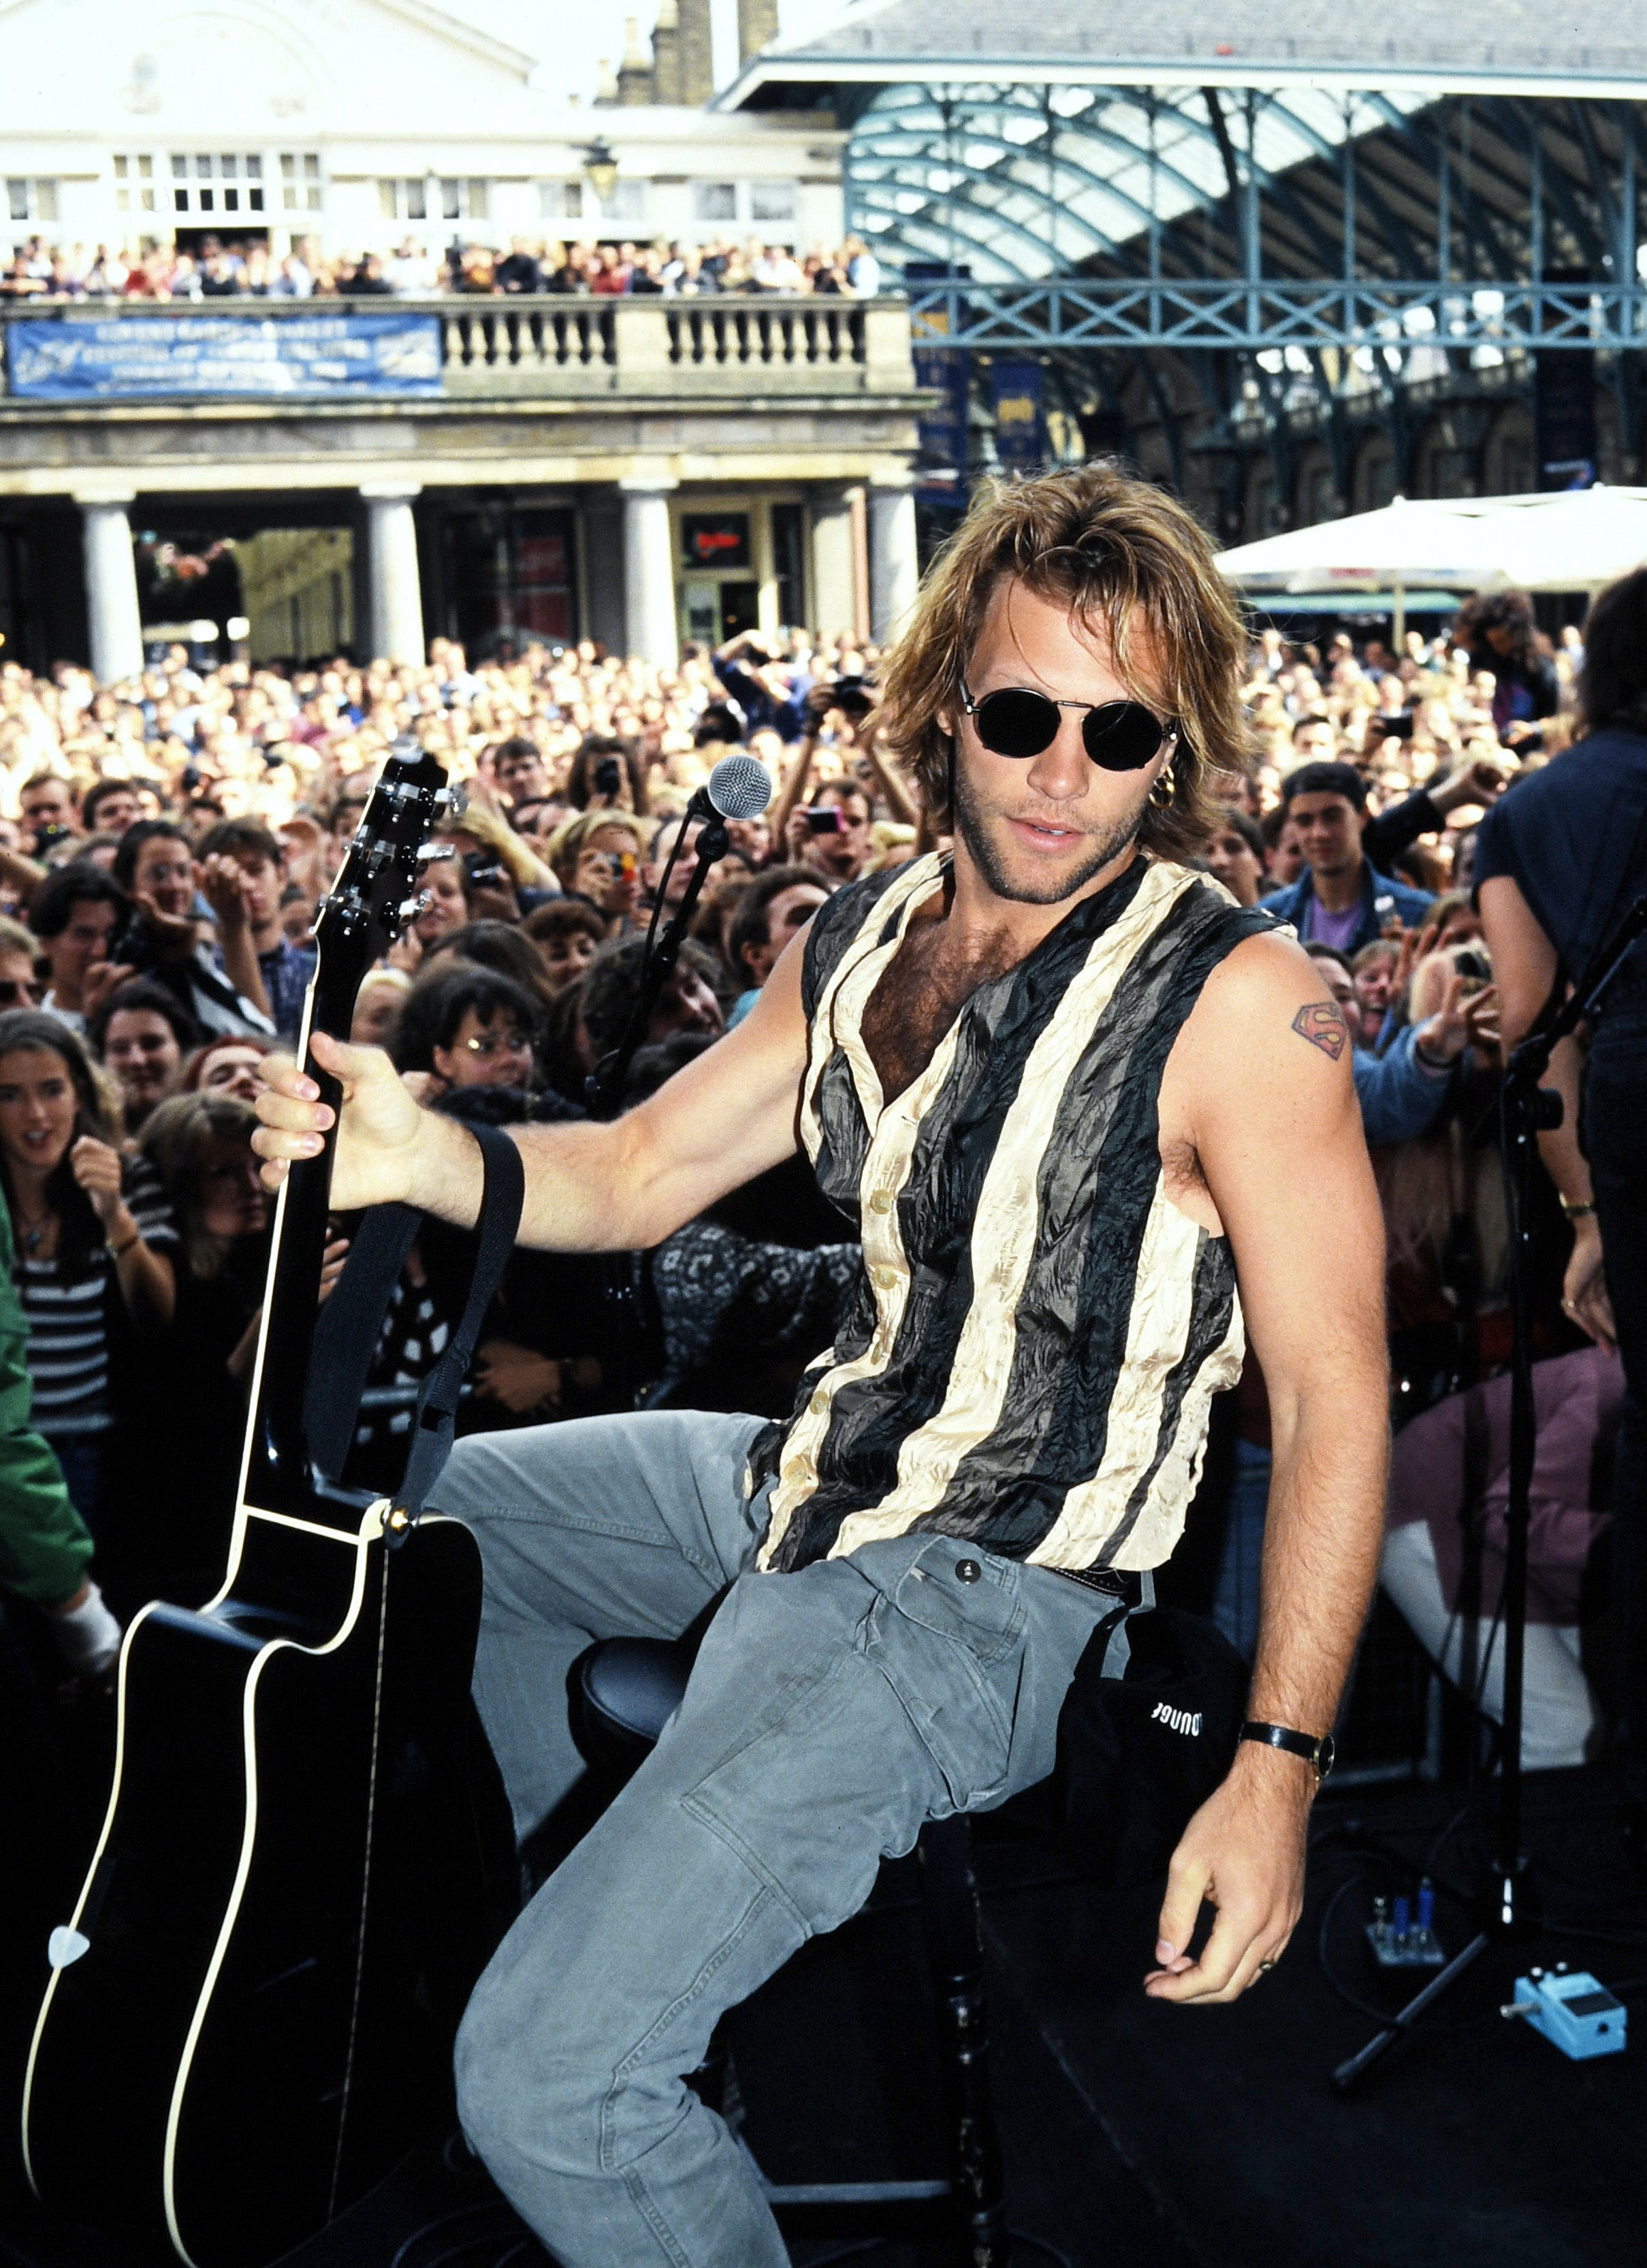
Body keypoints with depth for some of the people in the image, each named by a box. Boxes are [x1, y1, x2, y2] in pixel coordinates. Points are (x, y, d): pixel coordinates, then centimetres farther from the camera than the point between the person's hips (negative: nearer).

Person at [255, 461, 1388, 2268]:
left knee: (550, 2076, -20)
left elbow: (1333, 1394, -17)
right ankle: (583, 1897, 42)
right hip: (811, 1481, 8)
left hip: (983, 1586, -8)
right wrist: (421, 1153, -13)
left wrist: (1278, 1773, -22)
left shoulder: (1238, 1001, -18)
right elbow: (636, 1176, 8)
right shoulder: (863, 942, 4)